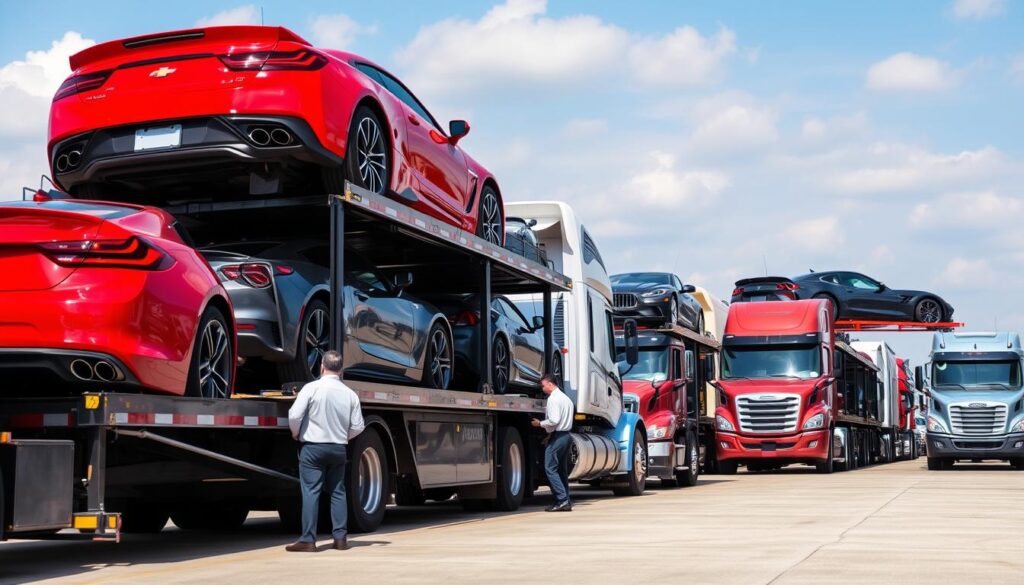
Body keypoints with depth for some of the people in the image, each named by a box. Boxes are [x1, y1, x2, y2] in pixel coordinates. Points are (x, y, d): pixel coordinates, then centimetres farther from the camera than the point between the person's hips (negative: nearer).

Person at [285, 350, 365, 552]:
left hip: (313, 447, -4)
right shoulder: (350, 394, 1)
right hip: (338, 449, 4)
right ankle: (340, 538, 12)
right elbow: (357, 427, 2)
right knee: (338, 492, 12)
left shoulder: (312, 388, -11)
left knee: (311, 492, -3)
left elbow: (294, 416, -16)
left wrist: (296, 433, 4)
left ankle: (308, 540, -5)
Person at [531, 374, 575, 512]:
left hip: (557, 437, -10)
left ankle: (562, 499, -14)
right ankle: (566, 502, 11)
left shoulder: (553, 398, -12)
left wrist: (540, 423, -5)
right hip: (566, 435, 10)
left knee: (550, 468, -7)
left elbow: (554, 420, -21)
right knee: (562, 470, 12)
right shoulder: (566, 398, 18)